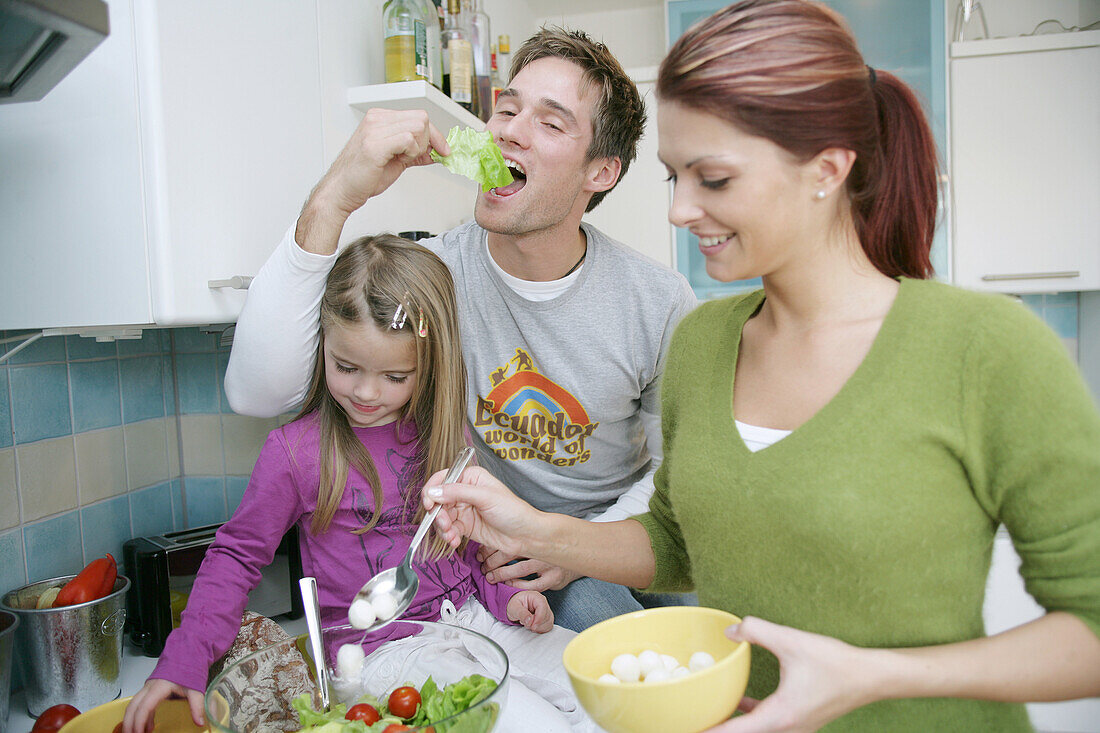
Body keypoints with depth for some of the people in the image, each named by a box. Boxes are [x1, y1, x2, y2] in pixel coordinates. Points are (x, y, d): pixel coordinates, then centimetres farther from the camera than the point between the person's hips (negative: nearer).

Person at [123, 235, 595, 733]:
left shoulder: (442, 434, 4)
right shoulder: (295, 449, -9)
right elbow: (238, 553, -1)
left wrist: (506, 593, -1)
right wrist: (185, 658, -10)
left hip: (469, 614, 5)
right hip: (382, 647, -4)